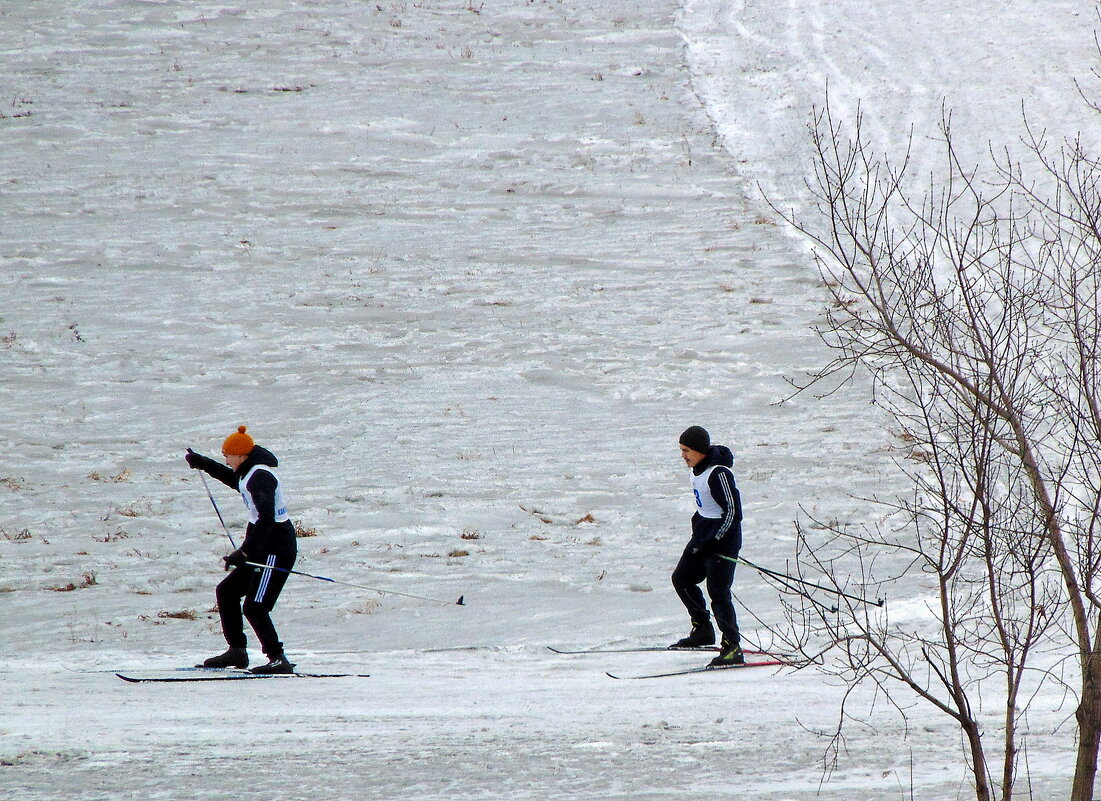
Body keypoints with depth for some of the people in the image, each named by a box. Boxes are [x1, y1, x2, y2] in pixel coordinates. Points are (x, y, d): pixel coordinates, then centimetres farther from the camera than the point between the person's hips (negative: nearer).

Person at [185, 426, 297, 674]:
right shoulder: (250, 473, 13)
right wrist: (203, 464, 42)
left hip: (276, 549, -11)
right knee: (227, 592, 15)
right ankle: (237, 652, 19)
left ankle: (278, 660, -14)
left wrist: (244, 552, -31)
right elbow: (235, 479, 40)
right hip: (263, 549, 11)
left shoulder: (260, 476, -18)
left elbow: (266, 519, -29)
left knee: (254, 608, -15)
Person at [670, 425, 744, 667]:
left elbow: (733, 511, -21)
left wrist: (713, 541, -21)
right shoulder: (699, 469, 7)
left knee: (718, 592, -12)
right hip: (704, 534, 10)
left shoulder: (718, 474, -22)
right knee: (681, 579, 16)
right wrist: (698, 532, 16)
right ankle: (702, 631, 28)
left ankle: (733, 648, -9)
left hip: (722, 538, -10)